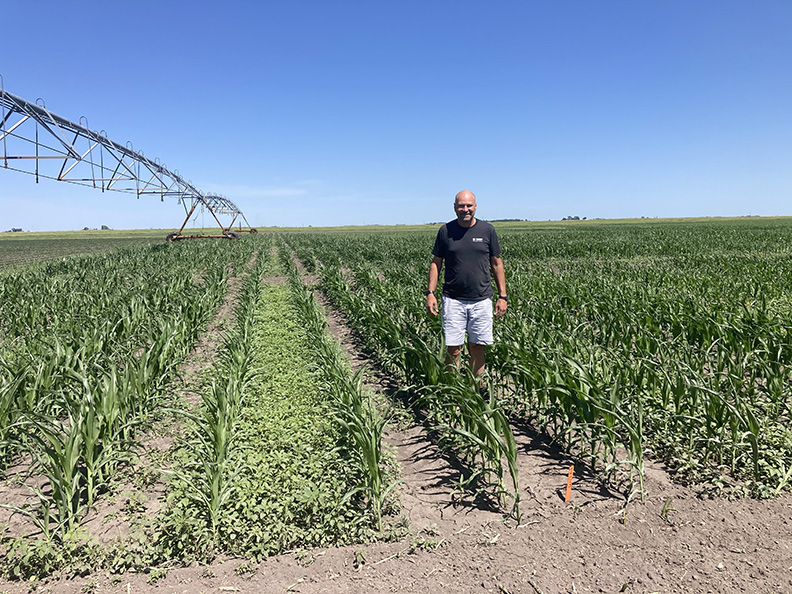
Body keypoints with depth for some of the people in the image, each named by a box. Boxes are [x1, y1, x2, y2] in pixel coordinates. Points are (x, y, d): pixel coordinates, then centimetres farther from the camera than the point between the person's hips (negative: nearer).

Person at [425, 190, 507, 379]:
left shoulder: (487, 230, 4)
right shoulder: (445, 231, 3)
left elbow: (496, 264, 9)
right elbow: (436, 263, 8)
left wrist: (502, 296, 6)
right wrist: (430, 292, -2)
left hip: (481, 300, 1)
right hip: (453, 300, 0)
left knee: (477, 349, 6)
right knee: (453, 350, -1)